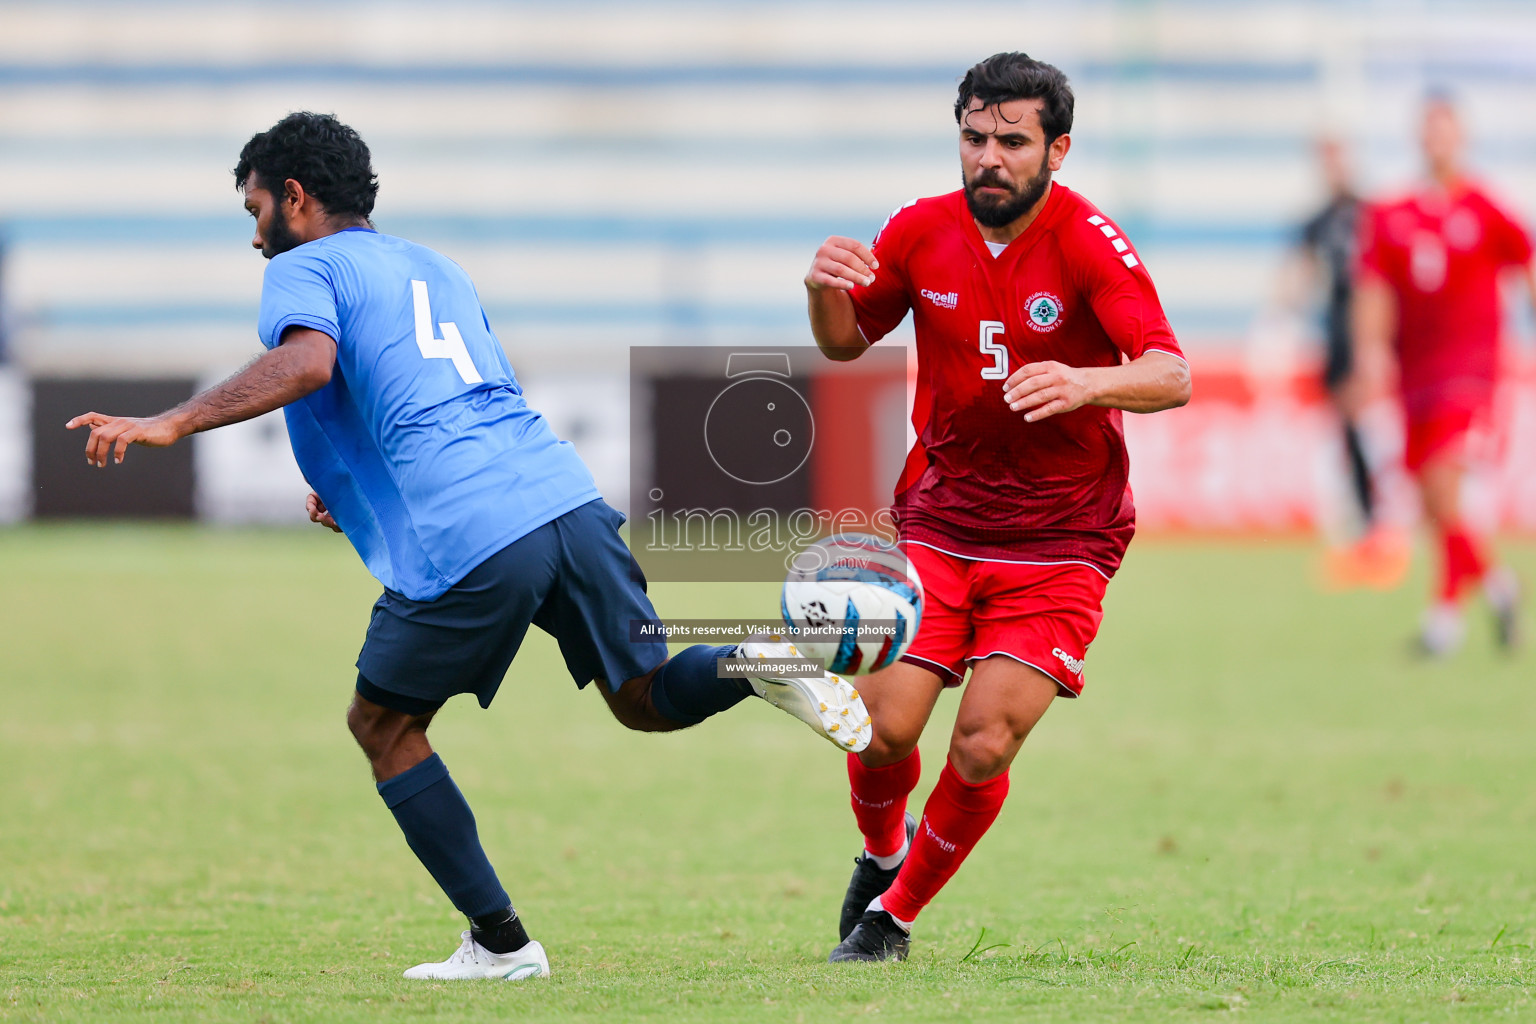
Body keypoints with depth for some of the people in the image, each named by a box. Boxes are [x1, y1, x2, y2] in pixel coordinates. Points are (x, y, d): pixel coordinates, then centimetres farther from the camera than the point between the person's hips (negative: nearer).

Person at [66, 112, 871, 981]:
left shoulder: (303, 269, 8)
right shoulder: (434, 268, 31)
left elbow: (306, 362, -15)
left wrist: (172, 424, -15)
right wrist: (359, 490, 41)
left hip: (464, 541, -6)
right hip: (566, 495, 7)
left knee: (383, 727, 13)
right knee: (646, 700, 19)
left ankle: (501, 943, 9)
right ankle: (753, 665, -14)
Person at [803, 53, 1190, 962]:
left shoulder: (1089, 243, -15)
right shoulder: (923, 231, -2)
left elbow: (1170, 376, -25)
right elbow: (846, 343, 13)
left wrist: (1086, 383, -46)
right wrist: (826, 291, -11)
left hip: (1061, 540, -3)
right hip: (938, 523, 3)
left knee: (984, 750, -11)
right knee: (884, 724, -11)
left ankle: (897, 913, 14)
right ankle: (883, 852, 24)